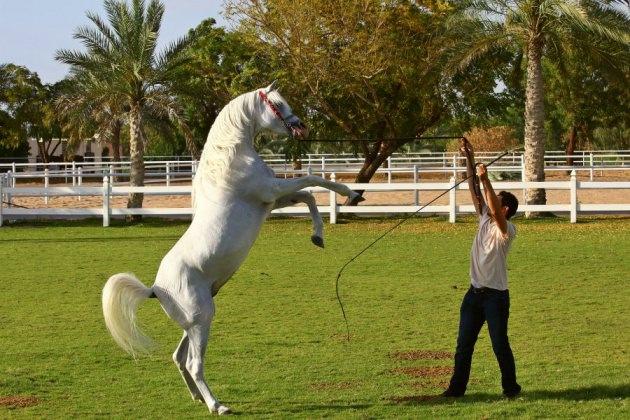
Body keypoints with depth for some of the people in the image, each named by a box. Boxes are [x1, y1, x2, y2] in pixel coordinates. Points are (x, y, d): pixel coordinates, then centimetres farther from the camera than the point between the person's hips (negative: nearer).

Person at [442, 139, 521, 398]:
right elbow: (474, 190, 6)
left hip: (495, 295, -7)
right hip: (474, 292, 7)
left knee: (500, 344, -1)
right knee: (463, 343, 7)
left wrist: (485, 180, -35)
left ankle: (510, 387, 12)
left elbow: (495, 210, -31)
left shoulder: (506, 230, -11)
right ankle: (457, 387, 12)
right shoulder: (485, 220, 8)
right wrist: (469, 158, -1)